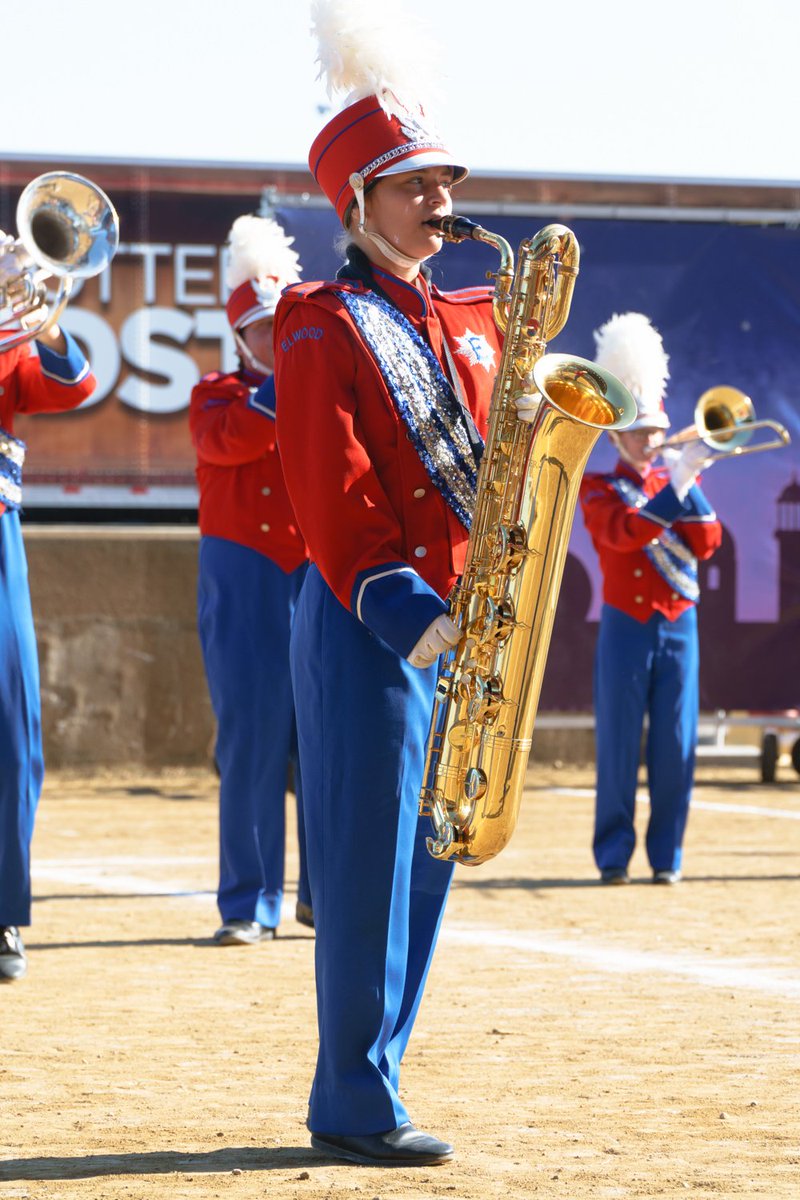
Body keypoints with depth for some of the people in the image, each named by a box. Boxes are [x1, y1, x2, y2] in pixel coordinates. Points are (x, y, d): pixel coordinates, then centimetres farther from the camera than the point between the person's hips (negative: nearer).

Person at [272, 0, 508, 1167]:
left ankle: (362, 1089, 16)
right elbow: (328, 485, -15)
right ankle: (358, 1107, 0)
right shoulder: (325, 325, -6)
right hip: (368, 629, -8)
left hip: (459, 623, 8)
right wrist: (400, 610, -23)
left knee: (426, 863, 9)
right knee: (369, 869, -5)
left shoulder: (469, 320, 18)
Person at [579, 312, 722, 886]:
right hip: (626, 627, -3)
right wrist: (676, 484, -25)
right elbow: (622, 532, -19)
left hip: (678, 626, 3)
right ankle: (614, 853, 4)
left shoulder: (680, 481, 12)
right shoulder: (597, 488, 1)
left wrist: (689, 484, -11)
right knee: (619, 744, -2)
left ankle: (667, 854, 7)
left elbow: (706, 542, -1)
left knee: (676, 746, 1)